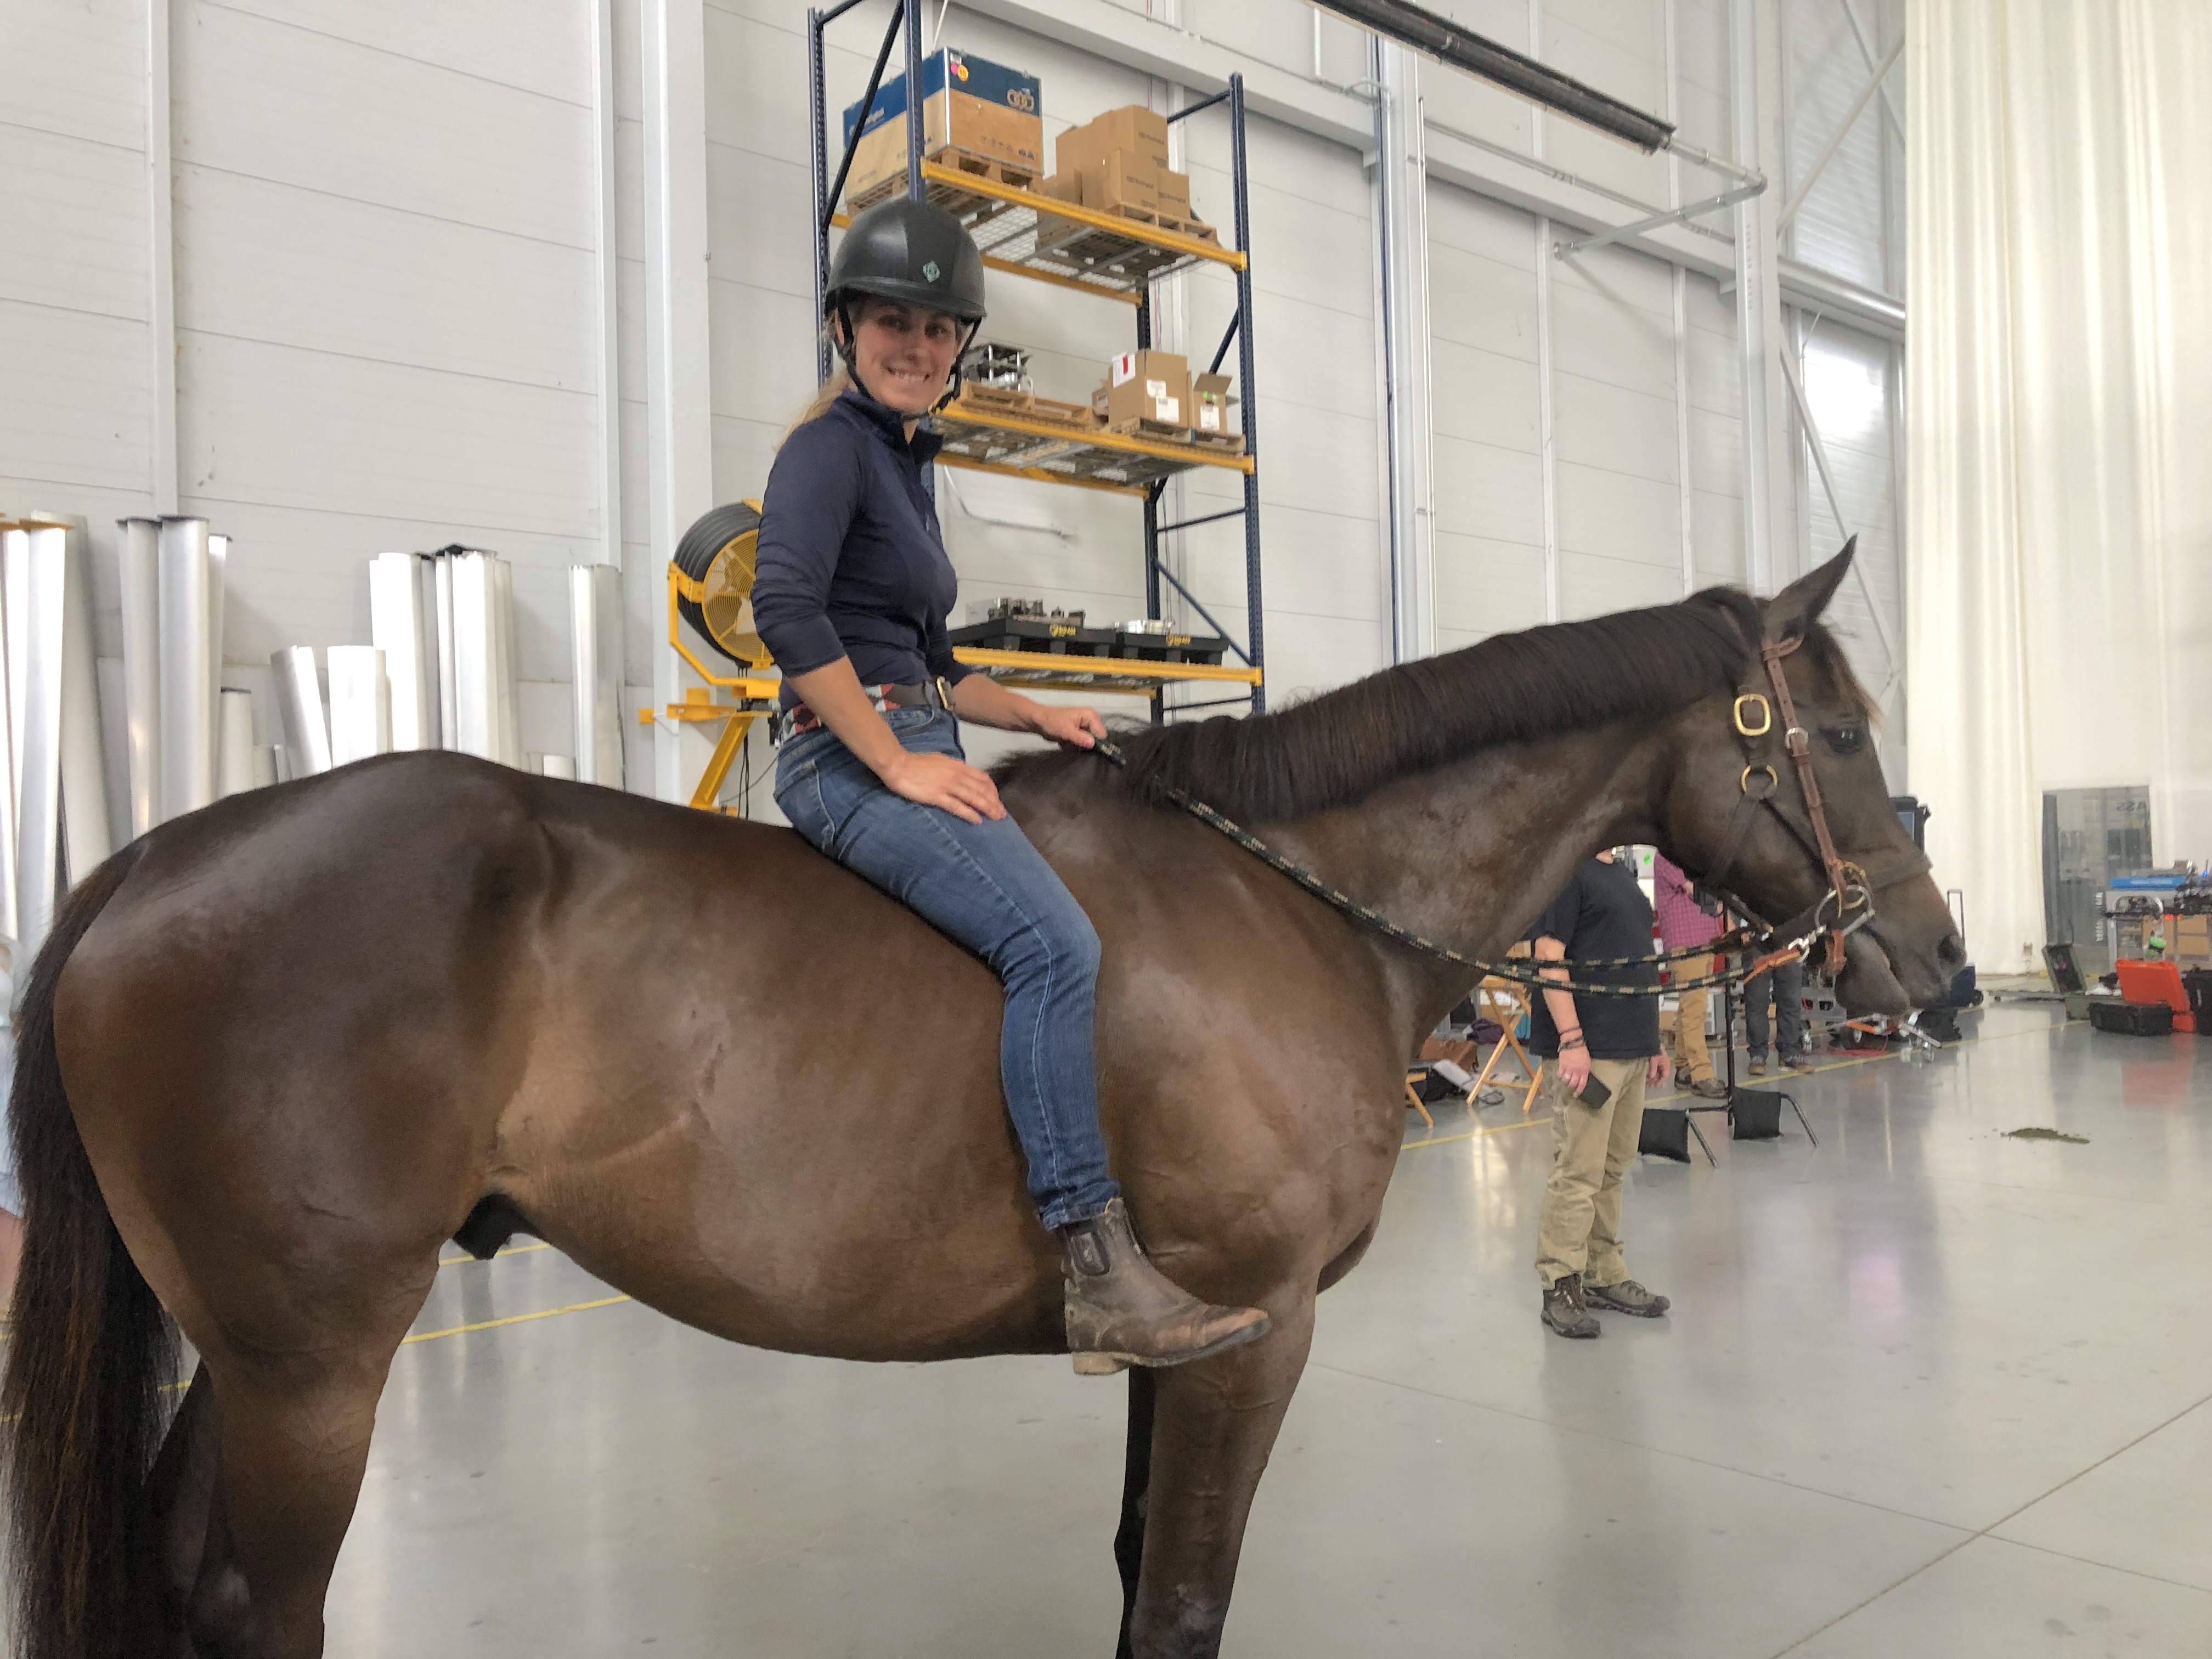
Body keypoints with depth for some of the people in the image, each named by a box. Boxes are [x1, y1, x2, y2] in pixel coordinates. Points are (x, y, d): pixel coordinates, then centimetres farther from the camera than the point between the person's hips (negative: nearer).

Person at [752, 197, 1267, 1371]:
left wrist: (1040, 717, 15)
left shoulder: (903, 461, 23)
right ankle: (1100, 1279, -23)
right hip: (852, 760, -10)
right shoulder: (830, 445, -6)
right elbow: (784, 605, -24)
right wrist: (897, 760, -22)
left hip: (912, 754, 10)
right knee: (1055, 944, -25)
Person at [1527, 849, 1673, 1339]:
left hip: (1631, 1048, 9)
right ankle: (1561, 1288, 5)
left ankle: (1604, 1276, 24)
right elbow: (1549, 957, -16)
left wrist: (1653, 1041, 20)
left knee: (1613, 1170, 14)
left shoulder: (1621, 871, 17)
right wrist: (1570, 1039, -21)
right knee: (1578, 1172, -4)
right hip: (1587, 1050, -9)